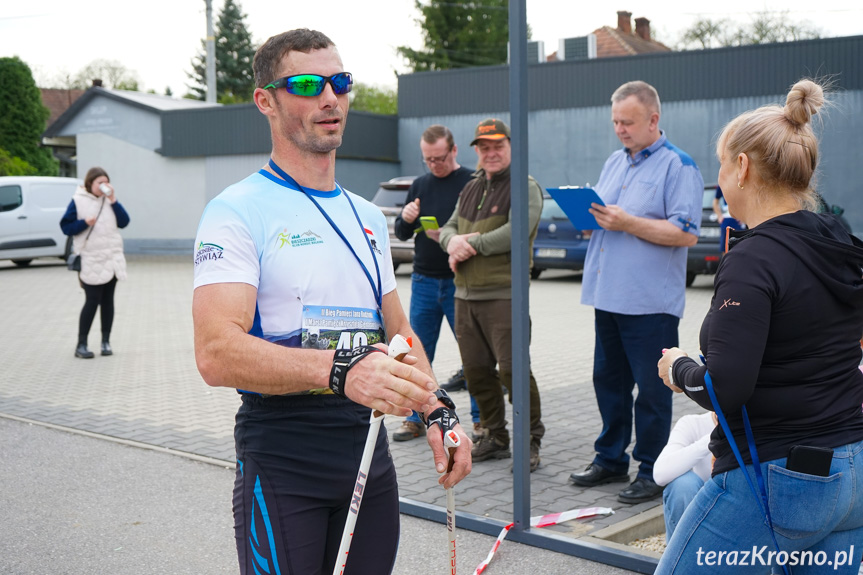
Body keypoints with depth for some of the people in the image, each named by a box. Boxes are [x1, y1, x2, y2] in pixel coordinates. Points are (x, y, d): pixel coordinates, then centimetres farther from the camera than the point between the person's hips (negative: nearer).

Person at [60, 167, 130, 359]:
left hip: (112, 258, 5)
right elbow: (66, 227, -5)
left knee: (108, 300, 8)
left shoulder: (109, 200, 10)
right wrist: (84, 223, -21)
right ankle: (81, 345, 1)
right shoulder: (78, 201, -3)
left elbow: (124, 222, 0)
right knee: (92, 301, -6)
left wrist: (113, 201, -8)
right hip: (91, 261, -5)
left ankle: (106, 341, 17)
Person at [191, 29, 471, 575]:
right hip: (282, 469, -6)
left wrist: (438, 410, 4)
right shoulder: (237, 211, -11)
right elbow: (217, 353, -24)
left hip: (370, 457, 7)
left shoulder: (369, 217, 13)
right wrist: (339, 369, -37)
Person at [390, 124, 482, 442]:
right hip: (424, 281, 5)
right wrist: (406, 219, -6)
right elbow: (401, 233, 16)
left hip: (460, 282, -5)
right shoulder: (419, 185, 13)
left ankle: (482, 419, 14)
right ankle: (416, 418, 18)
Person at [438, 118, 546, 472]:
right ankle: (495, 438, 22)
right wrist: (453, 241, -6)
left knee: (512, 369, -10)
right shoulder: (471, 188, 19)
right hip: (466, 294, 7)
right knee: (476, 370, 9)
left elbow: (515, 232, -18)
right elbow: (449, 227, 18)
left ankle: (531, 440, 4)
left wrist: (471, 244, -12)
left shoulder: (525, 188, -4)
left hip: (504, 294, -7)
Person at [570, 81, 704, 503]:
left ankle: (652, 472, 13)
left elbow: (686, 233, -17)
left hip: (650, 302, -7)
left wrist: (627, 223, -20)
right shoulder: (614, 163, 16)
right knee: (608, 380, 15)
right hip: (607, 295, 8)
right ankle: (611, 459, 28)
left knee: (651, 389, 1)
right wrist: (590, 216, 2)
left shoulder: (678, 166, -8)